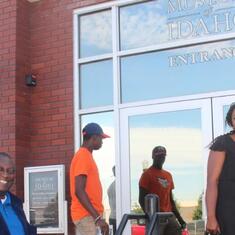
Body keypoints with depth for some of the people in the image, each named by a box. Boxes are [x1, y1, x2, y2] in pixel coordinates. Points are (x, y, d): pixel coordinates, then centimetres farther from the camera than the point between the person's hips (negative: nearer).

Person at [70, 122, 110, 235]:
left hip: (89, 215, 10)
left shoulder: (86, 156, 17)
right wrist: (98, 217, -25)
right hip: (86, 216, -10)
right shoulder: (83, 157, -14)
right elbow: (79, 191, -22)